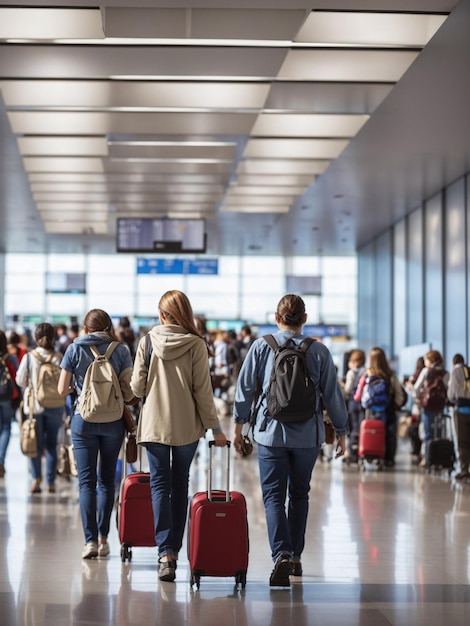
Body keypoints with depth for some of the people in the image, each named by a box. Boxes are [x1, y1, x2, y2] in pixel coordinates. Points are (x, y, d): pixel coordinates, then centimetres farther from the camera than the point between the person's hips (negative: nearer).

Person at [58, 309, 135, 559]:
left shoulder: (75, 348, -1)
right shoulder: (120, 350, 0)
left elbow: (62, 389, 0)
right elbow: (129, 389, -4)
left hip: (83, 420, -1)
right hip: (113, 422, 1)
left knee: (86, 481, -1)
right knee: (107, 480, 13)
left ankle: (90, 540, -12)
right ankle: (103, 538, 15)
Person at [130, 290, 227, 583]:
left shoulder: (147, 342, -5)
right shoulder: (196, 345, -8)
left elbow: (137, 387, -3)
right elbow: (203, 391, -7)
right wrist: (215, 428, 2)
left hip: (154, 424, 0)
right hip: (187, 426, 0)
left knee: (160, 484, 3)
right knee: (180, 484, 15)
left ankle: (166, 552, -10)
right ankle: (175, 547, 19)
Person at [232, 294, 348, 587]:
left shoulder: (262, 346, -3)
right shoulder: (319, 351, -2)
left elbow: (245, 388, 0)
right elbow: (332, 394, 2)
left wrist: (239, 425, 10)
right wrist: (341, 432, 12)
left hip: (271, 432, -1)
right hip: (308, 435, 1)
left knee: (274, 496, 0)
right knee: (299, 494, 17)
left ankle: (282, 555, -20)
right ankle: (296, 557, 23)